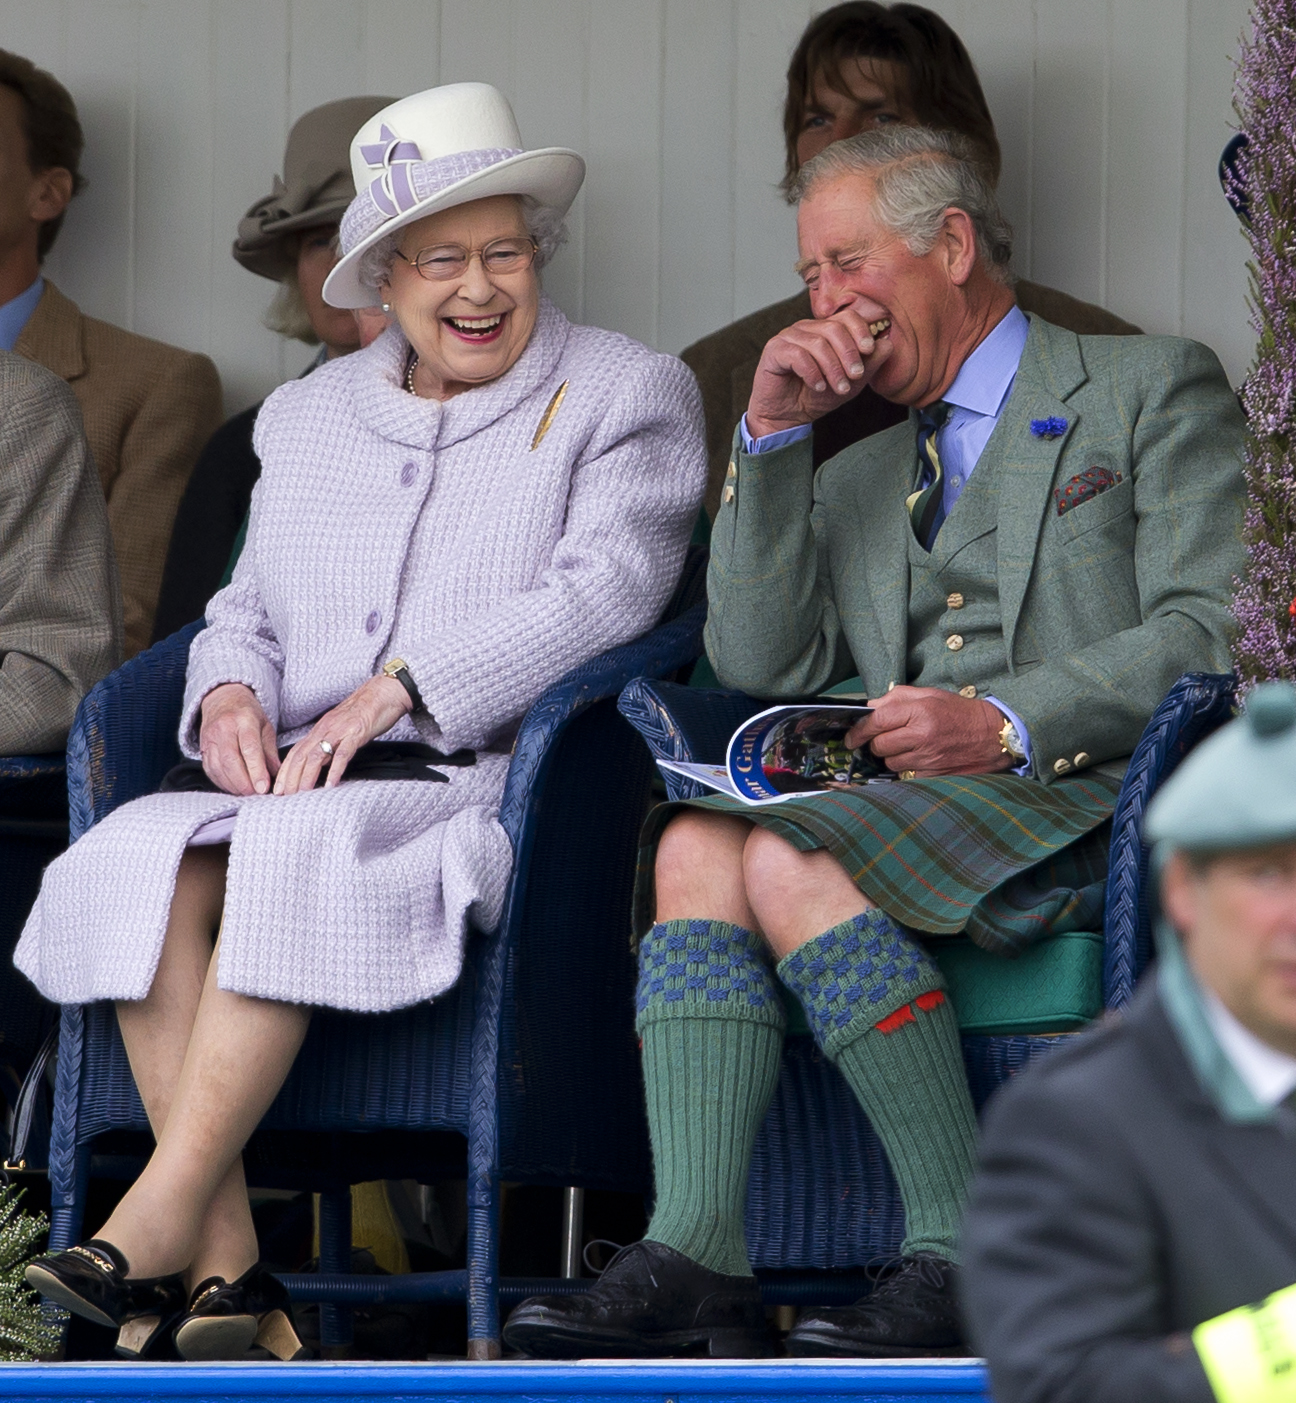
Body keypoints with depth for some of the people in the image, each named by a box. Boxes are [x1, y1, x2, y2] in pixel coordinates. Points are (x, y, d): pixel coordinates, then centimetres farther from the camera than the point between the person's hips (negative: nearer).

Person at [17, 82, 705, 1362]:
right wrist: (230, 693, -1)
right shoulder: (308, 416, 24)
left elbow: (600, 593, -7)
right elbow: (248, 608, 25)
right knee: (142, 861, -28)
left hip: (487, 779, -5)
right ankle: (223, 1267, -31)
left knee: (297, 856, -35)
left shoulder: (629, 398, 7)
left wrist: (392, 690, -16)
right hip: (294, 772, 5)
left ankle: (160, 1218, -35)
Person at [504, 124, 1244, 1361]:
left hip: (1089, 804, -6)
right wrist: (771, 438, 8)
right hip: (909, 817, 6)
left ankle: (964, 1250, -27)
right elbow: (765, 666, 14)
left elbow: (1213, 639, -4)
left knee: (793, 865, -31)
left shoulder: (1153, 391, 10)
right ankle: (694, 1259, -35)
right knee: (697, 844, -25)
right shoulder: (857, 479, 30)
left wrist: (1009, 726, -17)